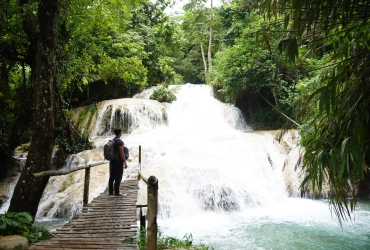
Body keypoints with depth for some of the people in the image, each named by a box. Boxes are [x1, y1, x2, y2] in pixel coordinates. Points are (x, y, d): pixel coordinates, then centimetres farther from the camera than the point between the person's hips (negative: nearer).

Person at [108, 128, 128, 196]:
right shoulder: (120, 142, -15)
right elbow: (121, 153, -19)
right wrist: (125, 162, -15)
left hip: (112, 161, 8)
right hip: (118, 161, -8)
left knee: (112, 177, 11)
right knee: (118, 177, -2)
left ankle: (110, 192, 16)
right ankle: (116, 192, -1)